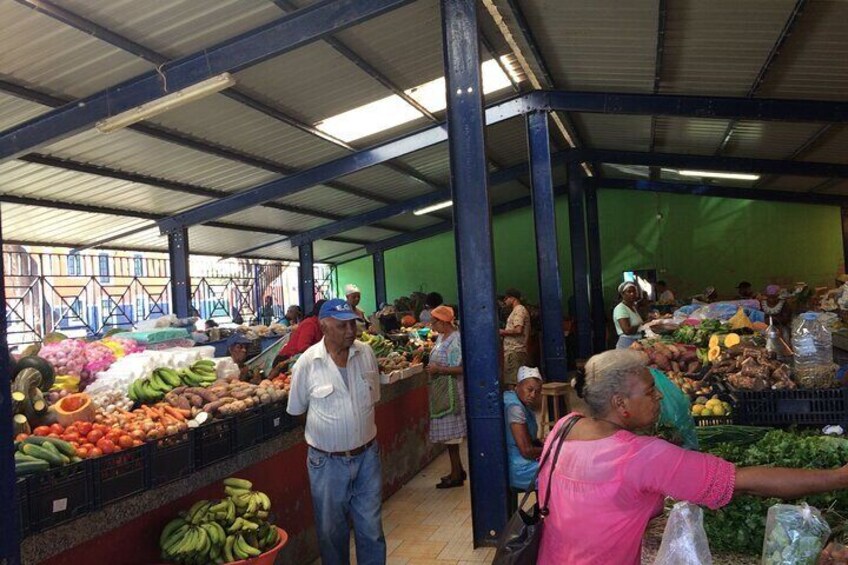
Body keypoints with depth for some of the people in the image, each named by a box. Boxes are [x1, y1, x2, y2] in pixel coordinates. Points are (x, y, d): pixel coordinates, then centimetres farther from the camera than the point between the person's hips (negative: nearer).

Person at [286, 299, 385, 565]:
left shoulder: (366, 353, -4)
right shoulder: (307, 362, -14)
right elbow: (295, 409, 1)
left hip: (367, 455, 2)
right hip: (327, 461, -2)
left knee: (371, 529, 12)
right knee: (332, 532, 15)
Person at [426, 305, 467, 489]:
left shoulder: (456, 340, -18)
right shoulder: (441, 338, 10)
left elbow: (462, 368, -23)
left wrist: (439, 369, -22)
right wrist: (432, 368, 4)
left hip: (451, 391, -9)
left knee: (450, 433, 0)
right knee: (449, 432, 16)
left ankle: (456, 475, 12)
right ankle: (458, 470, 28)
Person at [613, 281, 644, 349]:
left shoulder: (633, 307, 16)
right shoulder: (620, 308, -11)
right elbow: (627, 330, -20)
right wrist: (643, 325, -10)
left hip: (637, 343, 8)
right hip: (627, 344, -8)